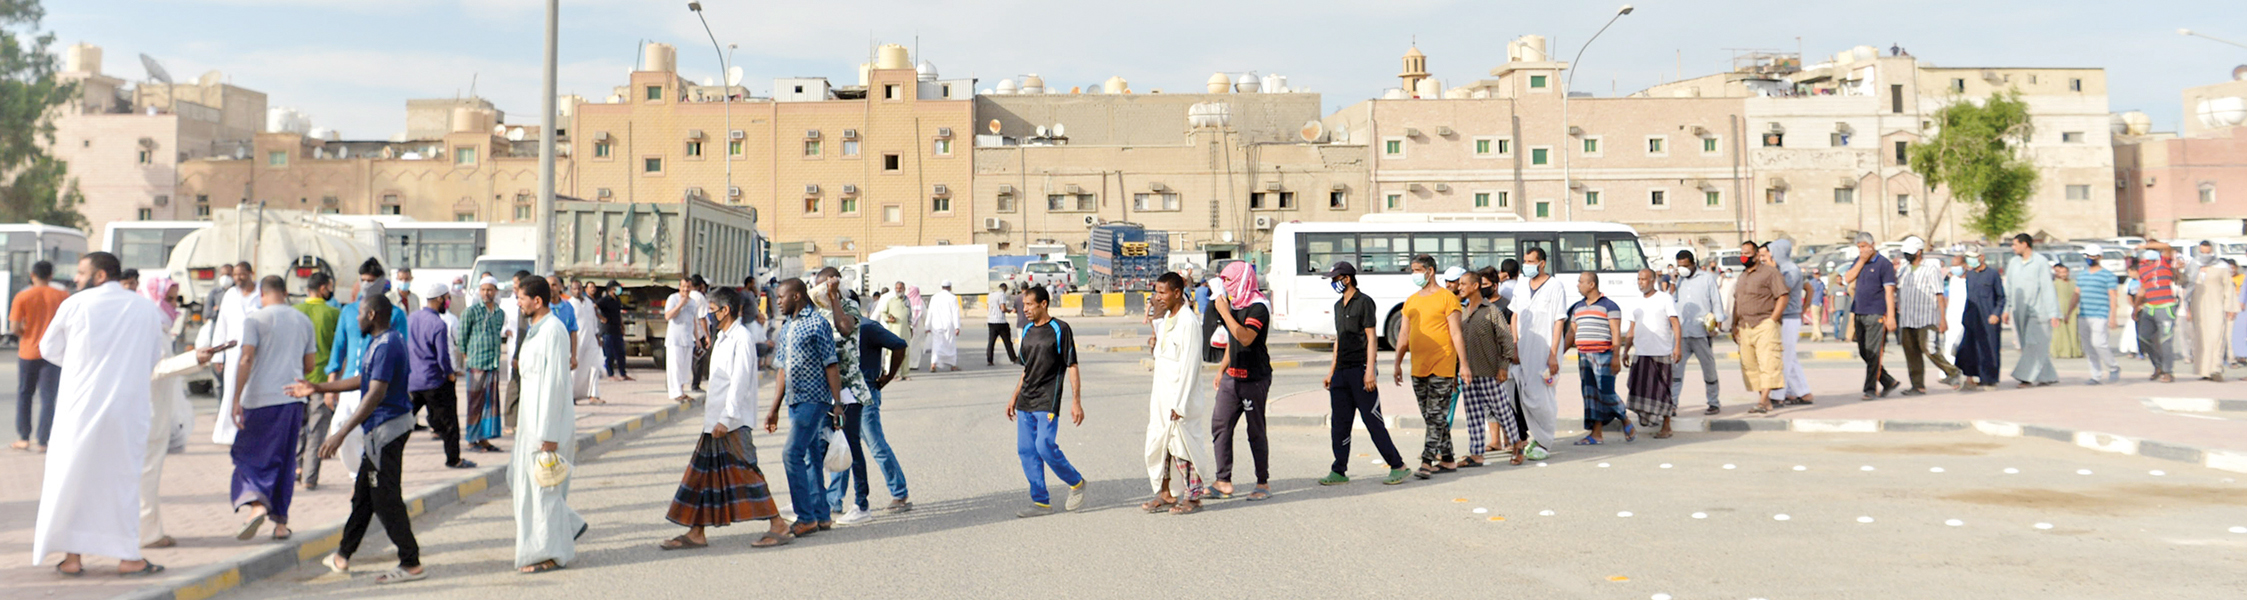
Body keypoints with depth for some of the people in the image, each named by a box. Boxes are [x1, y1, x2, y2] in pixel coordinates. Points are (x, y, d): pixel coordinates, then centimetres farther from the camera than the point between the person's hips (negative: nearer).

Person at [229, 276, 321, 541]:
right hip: (293, 399, 4)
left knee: (249, 454, 6)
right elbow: (310, 364, 14)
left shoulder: (254, 319, -4)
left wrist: (236, 398, -12)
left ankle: (256, 504, -17)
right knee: (285, 460, 11)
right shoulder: (304, 320, 10)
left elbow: (247, 358, -13)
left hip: (261, 399, -4)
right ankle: (281, 522, 12)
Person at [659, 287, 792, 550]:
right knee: (704, 472, 10)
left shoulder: (742, 338, -14)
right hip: (716, 419, 10)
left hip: (734, 421, -10)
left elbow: (740, 381, -19)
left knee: (744, 471, -8)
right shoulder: (723, 338, 16)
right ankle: (696, 533, 15)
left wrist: (726, 418, -22)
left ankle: (778, 526, -3)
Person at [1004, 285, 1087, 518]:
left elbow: (1072, 366, -7)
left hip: (1047, 402, -7)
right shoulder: (1027, 330, 14)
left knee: (1045, 446, -16)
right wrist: (1014, 397, 21)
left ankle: (1077, 483, 7)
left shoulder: (1060, 329, -6)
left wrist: (1076, 401, -12)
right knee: (1026, 450, 3)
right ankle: (1041, 502, 11)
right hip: (1025, 403, 7)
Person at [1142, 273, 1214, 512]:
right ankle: (1166, 494, 21)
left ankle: (1193, 497, 11)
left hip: (1181, 395, -9)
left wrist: (1180, 404, -20)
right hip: (1162, 393, 9)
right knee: (1158, 444, 11)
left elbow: (1190, 365, -19)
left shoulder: (1188, 322, -17)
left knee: (1182, 446, -1)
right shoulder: (1166, 318, 11)